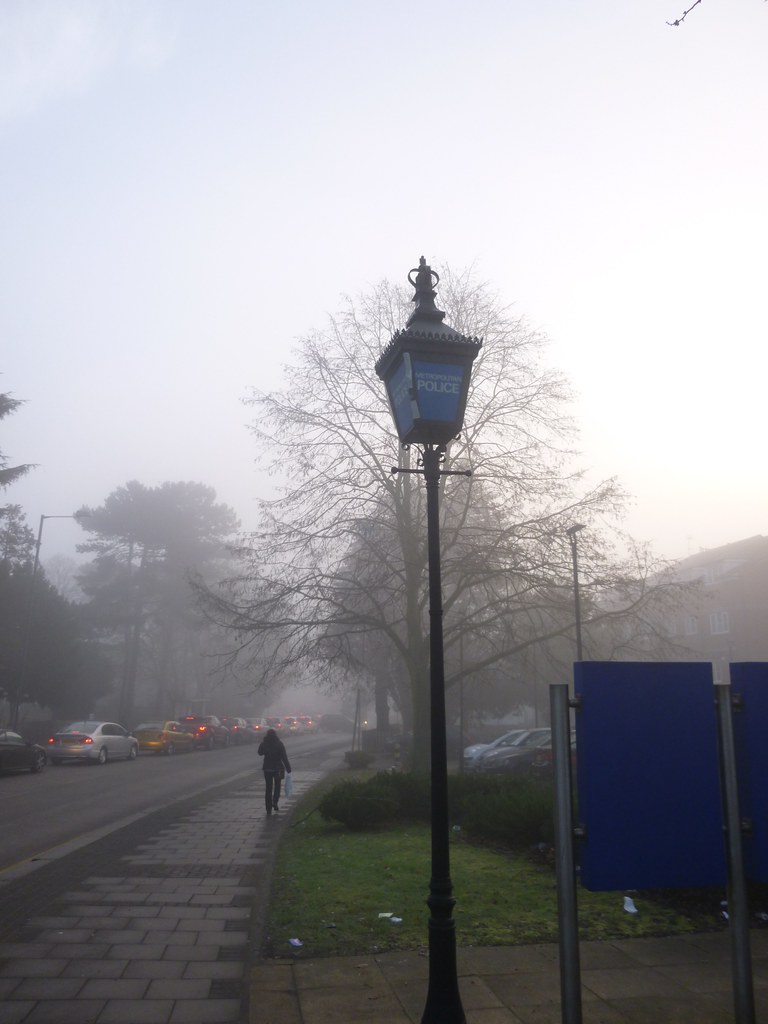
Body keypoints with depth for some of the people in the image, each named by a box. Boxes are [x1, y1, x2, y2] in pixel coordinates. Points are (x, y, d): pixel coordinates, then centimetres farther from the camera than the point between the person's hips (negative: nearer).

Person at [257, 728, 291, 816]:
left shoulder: (264, 743, -6)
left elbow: (260, 753, 14)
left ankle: (269, 810, 5)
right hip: (278, 768, -1)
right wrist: (288, 769, -9)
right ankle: (275, 802, 1)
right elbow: (284, 757, -12)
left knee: (268, 788, 8)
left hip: (267, 768, 1)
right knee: (277, 786, 20)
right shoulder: (279, 744, -10)